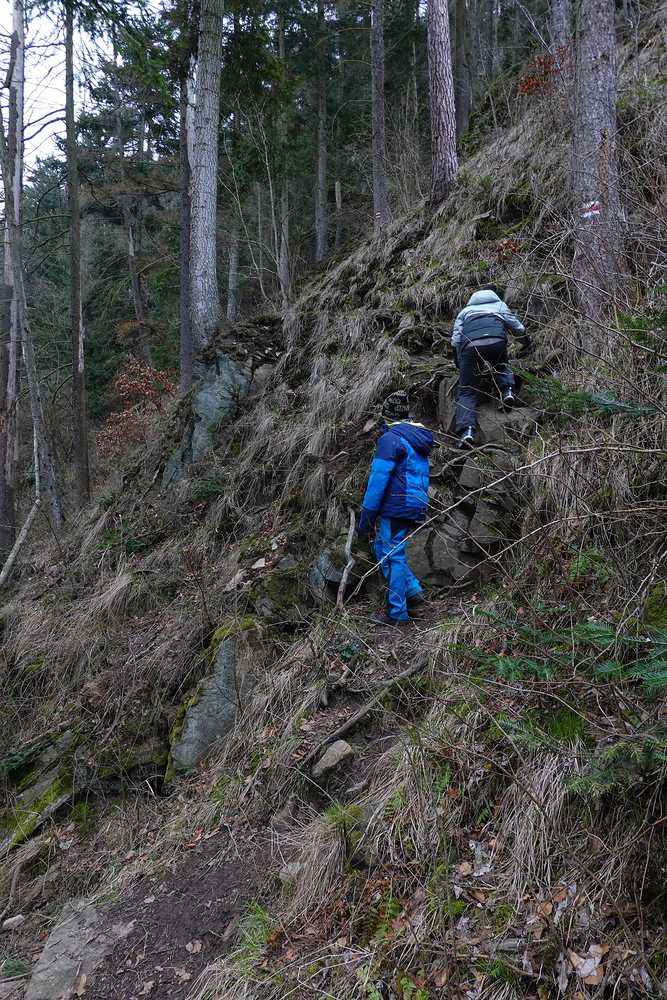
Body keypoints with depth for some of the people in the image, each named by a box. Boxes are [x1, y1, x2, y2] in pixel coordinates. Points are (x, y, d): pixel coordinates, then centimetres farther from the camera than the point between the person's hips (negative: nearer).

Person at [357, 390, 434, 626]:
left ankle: (397, 612, 4)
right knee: (384, 549, 18)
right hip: (416, 507, 9)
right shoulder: (419, 438, 17)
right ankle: (412, 590, 13)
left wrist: (366, 517, -11)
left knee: (392, 555, -2)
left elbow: (378, 479, -15)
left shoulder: (390, 438, -12)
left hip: (397, 507, -9)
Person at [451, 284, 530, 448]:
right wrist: (526, 343, 61)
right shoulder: (500, 305, 35)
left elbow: (455, 341, 24)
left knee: (466, 392, 1)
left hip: (471, 345, -1)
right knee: (501, 367, 33)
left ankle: (466, 430, -21)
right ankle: (507, 390, 3)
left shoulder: (465, 311, 35)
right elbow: (518, 328, 40)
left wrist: (460, 364, 34)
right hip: (497, 342, 1)